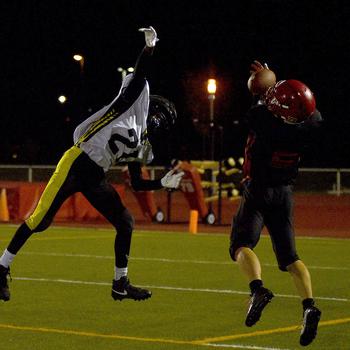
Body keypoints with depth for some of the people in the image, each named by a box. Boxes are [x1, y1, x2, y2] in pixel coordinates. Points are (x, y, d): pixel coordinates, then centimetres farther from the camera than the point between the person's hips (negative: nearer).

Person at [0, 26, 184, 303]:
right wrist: (150, 46, -8)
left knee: (125, 223, 1)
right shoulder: (132, 106, 0)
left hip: (95, 178, 8)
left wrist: (164, 183, 9)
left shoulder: (141, 147, 17)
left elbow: (137, 184, 19)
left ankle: (121, 284, 9)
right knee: (40, 219, -9)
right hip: (76, 164, -8)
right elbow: (140, 75, -6)